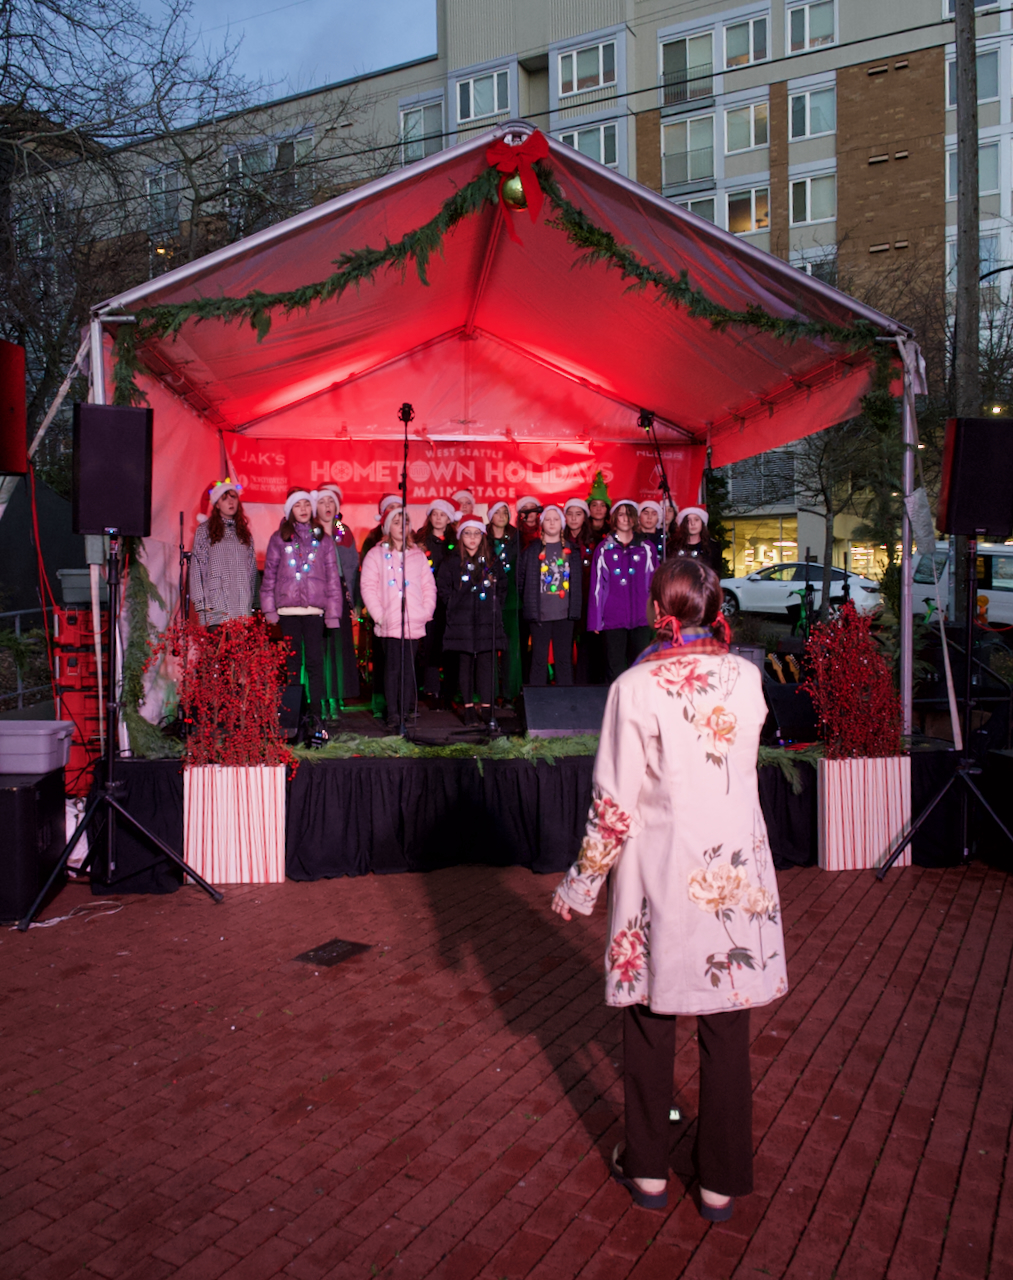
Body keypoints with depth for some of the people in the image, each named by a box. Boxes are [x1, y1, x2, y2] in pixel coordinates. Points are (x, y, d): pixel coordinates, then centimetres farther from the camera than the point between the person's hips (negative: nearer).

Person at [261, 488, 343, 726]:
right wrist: (269, 608, 2)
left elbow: (332, 575, 9)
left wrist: (333, 612, 3)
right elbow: (269, 574, 8)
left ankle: (316, 710, 1)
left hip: (314, 608, 0)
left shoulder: (322, 538, 10)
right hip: (288, 608, 0)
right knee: (292, 660, 4)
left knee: (315, 660, -4)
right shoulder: (279, 538, 8)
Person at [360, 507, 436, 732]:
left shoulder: (418, 555, 16)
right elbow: (368, 586, 0)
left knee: (408, 668, 1)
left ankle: (405, 713, 6)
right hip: (389, 623, -2)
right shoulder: (376, 554, 7)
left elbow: (429, 585, 15)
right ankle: (393, 715, -2)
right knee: (392, 667, -7)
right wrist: (378, 615, -8)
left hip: (414, 622, 2)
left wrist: (427, 612, 3)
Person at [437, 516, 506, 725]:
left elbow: (502, 587, 18)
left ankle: (486, 707, 1)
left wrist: (495, 607, 8)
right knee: (465, 663, 0)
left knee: (486, 663, -3)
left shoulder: (492, 562, 11)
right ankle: (469, 707, 6)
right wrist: (455, 606, 1)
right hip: (461, 621, -1)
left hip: (488, 621, 1)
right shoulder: (451, 562, 5)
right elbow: (442, 590, 8)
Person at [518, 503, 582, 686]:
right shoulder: (532, 551, 4)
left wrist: (574, 608, 3)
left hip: (564, 613, 2)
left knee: (564, 659, 5)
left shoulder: (570, 550, 10)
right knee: (539, 659, 0)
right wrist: (529, 607, -1)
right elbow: (521, 581, 4)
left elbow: (577, 582, 11)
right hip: (540, 614, -2)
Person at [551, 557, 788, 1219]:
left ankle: (648, 1169, 31)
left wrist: (581, 884, 0)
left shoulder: (636, 687, -15)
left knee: (651, 1022, 15)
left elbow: (615, 805, -13)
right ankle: (723, 1181, 28)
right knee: (728, 1028, 13)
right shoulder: (748, 678, -5)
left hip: (660, 871, -2)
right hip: (736, 871, 3)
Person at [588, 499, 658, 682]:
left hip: (641, 618, 1)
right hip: (613, 617, -1)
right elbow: (597, 586, 4)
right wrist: (595, 621, 0)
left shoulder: (646, 548, 9)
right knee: (616, 669, 1)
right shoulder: (603, 549, 6)